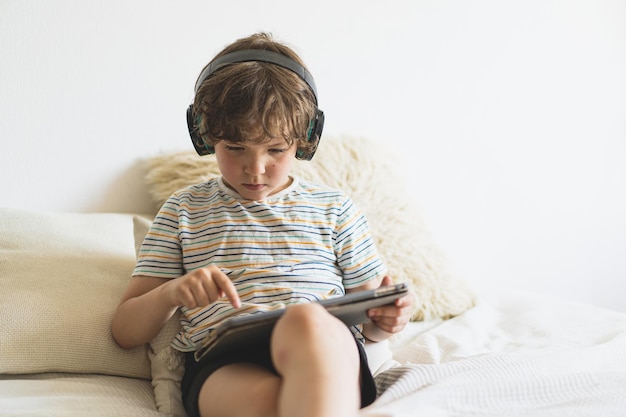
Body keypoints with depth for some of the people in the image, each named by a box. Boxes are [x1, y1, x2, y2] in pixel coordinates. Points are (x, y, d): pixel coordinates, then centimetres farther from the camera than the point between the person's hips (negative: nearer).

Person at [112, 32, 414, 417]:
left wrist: (386, 320, -2)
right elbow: (125, 332, 16)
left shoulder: (335, 208, 21)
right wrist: (171, 292, -6)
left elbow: (371, 326, 23)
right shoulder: (185, 210, 20)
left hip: (323, 356, 2)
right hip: (222, 366, -1)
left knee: (305, 320, -38)